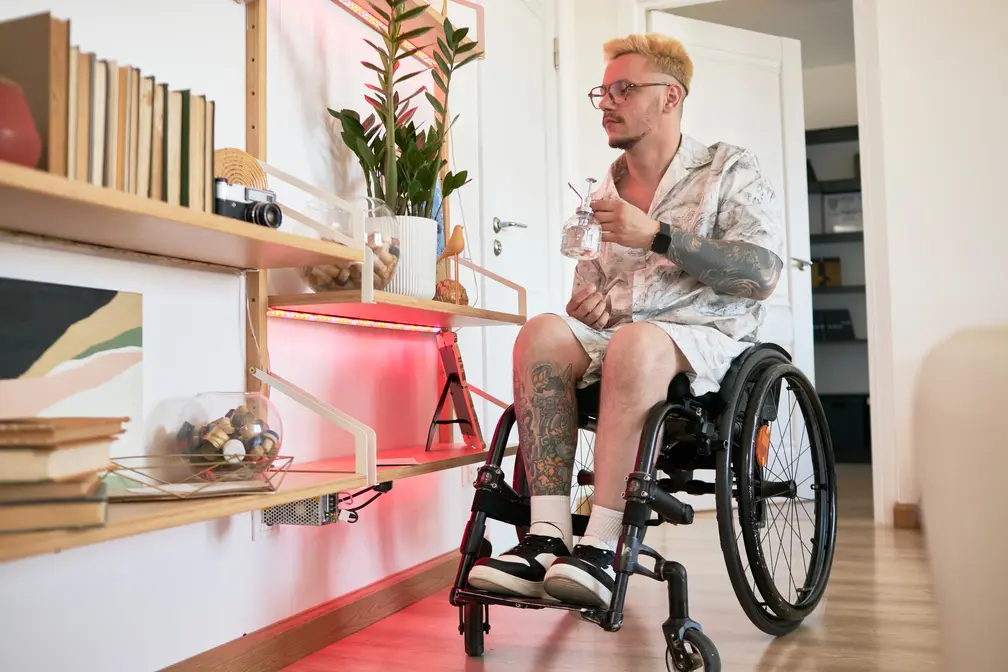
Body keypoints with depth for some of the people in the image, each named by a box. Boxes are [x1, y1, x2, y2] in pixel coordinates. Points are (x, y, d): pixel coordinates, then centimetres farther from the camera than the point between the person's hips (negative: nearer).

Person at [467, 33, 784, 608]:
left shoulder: (730, 170, 7)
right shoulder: (603, 193, 22)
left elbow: (761, 274, -8)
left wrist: (657, 235, -14)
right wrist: (584, 303, 1)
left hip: (706, 336, -4)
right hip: (611, 341, 4)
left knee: (636, 342, -38)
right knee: (543, 333, -28)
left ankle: (602, 549, -37)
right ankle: (548, 538, -34)